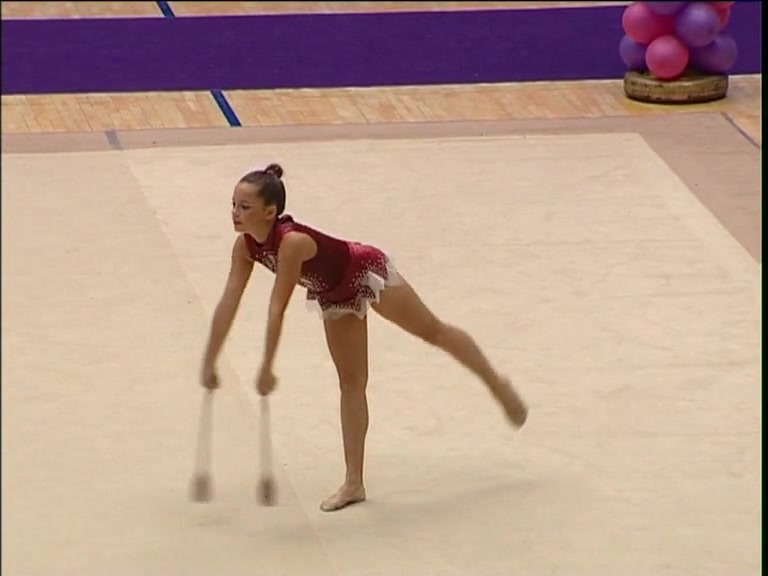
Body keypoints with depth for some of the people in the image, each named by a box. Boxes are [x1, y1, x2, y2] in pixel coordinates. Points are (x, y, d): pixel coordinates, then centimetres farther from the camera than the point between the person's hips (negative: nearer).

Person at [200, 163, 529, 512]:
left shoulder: (292, 242, -42)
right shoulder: (245, 246, -20)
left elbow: (277, 310, -40)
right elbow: (228, 304, -16)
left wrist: (267, 370, -37)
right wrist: (209, 363, -16)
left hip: (368, 272, -7)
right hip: (336, 295, 7)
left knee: (433, 332, 15)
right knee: (350, 384, 8)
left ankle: (498, 385, 39)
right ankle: (354, 482, 9)